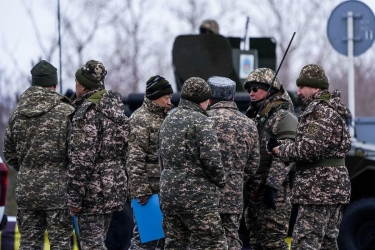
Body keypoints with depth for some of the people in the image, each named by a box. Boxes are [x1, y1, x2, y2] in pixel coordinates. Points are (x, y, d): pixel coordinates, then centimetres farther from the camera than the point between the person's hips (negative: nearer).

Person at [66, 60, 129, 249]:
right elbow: (123, 151, 17)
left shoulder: (87, 112, -17)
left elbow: (81, 159, -21)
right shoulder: (116, 108, 11)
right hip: (115, 186, 9)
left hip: (93, 191, -9)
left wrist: (74, 197, -18)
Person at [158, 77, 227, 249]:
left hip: (168, 195, 8)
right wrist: (220, 182, -1)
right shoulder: (201, 122, -12)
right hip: (198, 197, -8)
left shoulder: (168, 121, 14)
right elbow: (211, 159, -17)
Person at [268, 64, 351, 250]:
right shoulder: (328, 109, 21)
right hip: (332, 191, 11)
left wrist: (281, 150, -8)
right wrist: (283, 145, 4)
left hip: (318, 191, -11)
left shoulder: (322, 112, -14)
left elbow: (310, 148, -24)